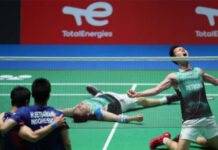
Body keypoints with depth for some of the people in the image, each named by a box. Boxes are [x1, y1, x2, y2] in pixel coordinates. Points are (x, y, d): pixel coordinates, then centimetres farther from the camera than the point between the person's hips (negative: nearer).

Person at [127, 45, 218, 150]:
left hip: (207, 117, 4)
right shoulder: (174, 77, 2)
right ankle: (165, 140, 22)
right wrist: (137, 94, -20)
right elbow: (156, 90, -7)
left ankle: (194, 138, 33)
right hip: (191, 120, -4)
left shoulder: (199, 72, 14)